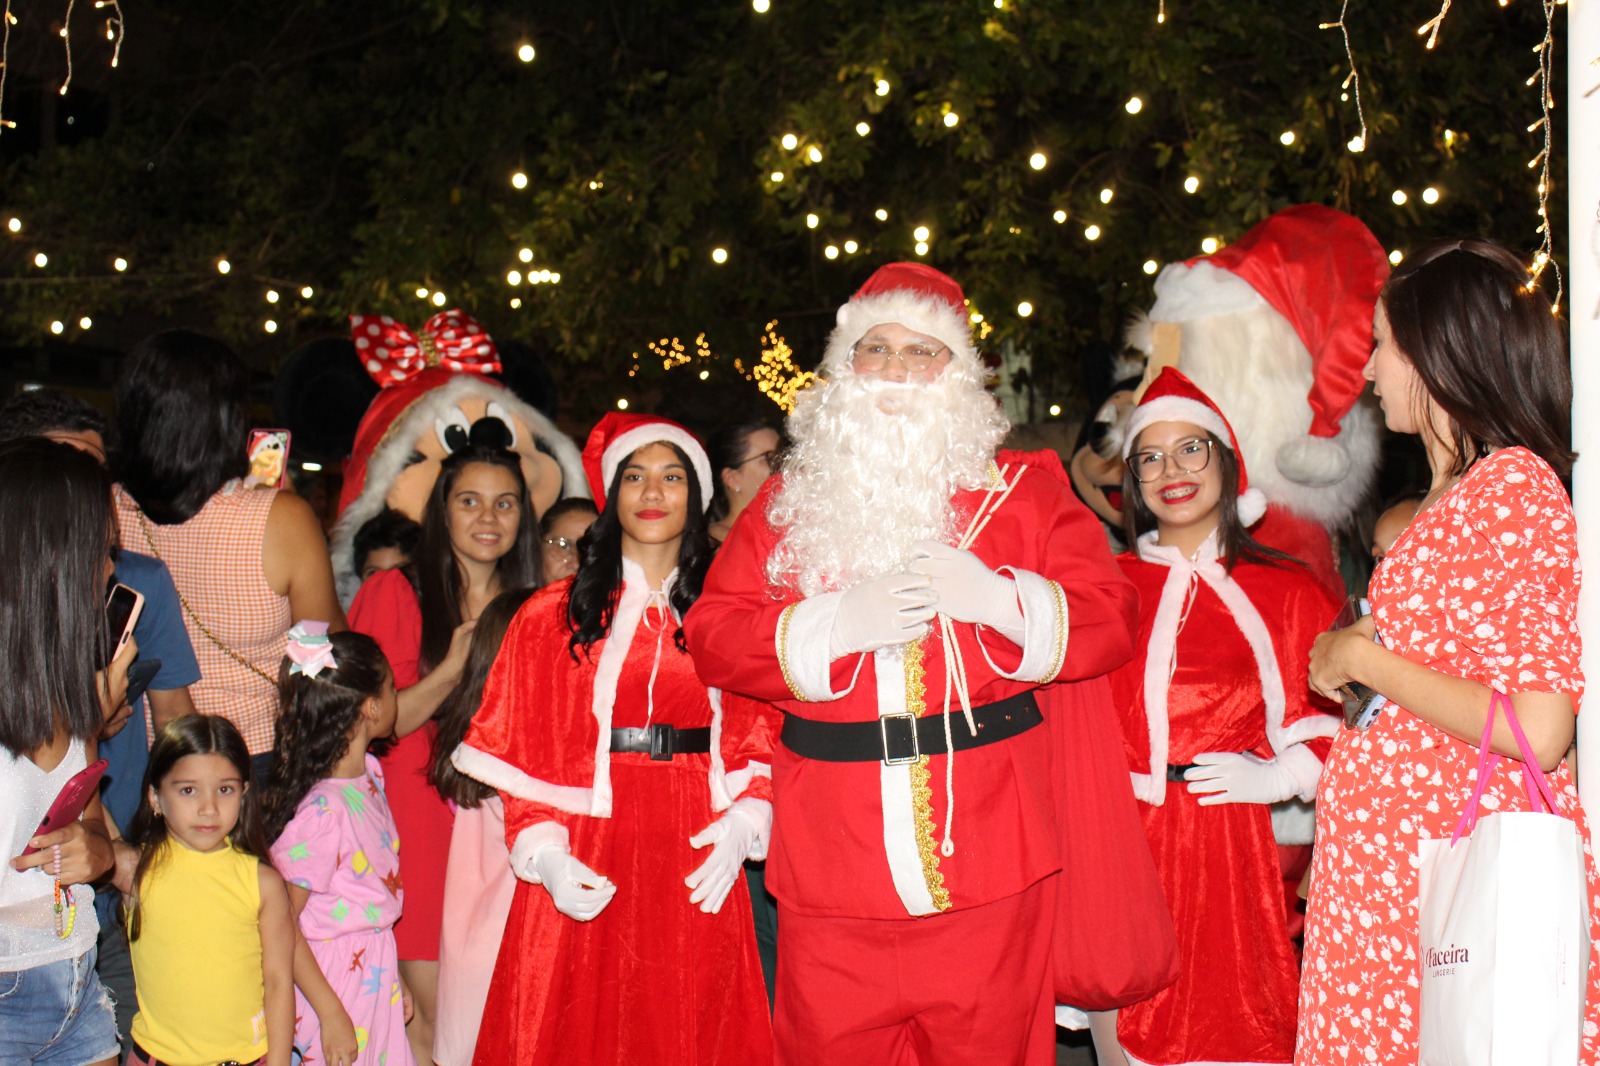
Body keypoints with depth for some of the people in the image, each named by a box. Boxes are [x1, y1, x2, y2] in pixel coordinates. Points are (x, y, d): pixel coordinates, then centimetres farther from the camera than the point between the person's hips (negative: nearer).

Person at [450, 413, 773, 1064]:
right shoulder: (551, 615, 5)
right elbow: (519, 752, 2)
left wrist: (741, 827, -8)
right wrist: (545, 855, -10)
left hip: (697, 868, 1)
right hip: (584, 875, -1)